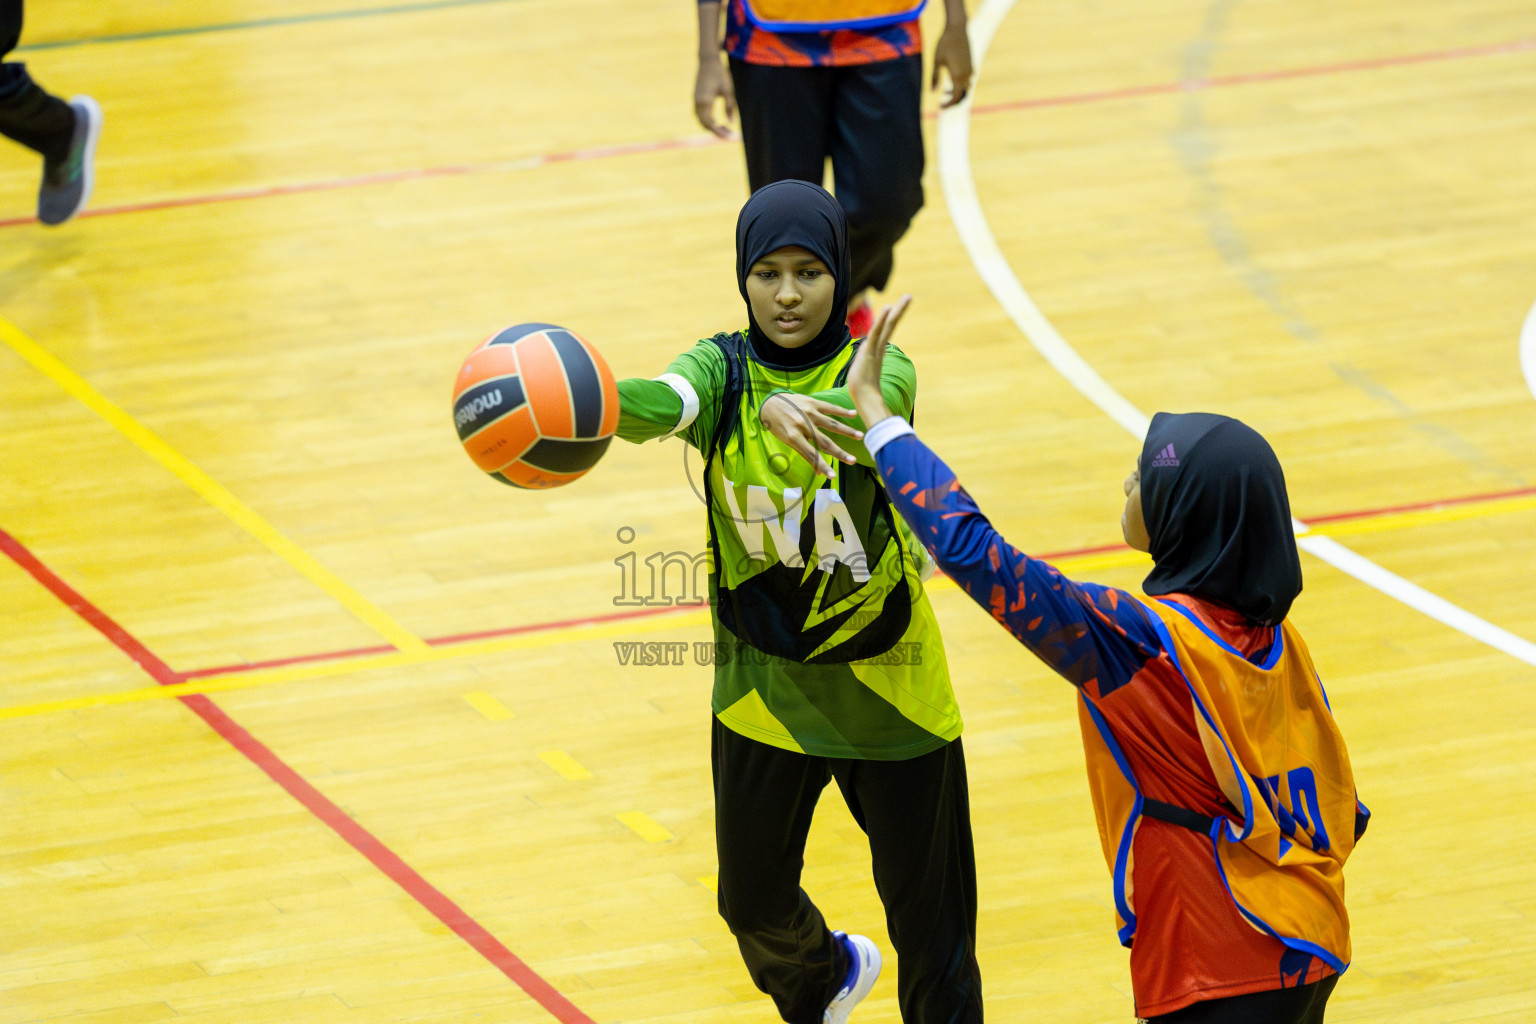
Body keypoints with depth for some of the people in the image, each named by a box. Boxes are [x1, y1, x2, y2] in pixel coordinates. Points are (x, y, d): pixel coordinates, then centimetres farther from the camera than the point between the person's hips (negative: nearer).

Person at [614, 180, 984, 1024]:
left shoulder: (877, 369, -13)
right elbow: (670, 404, -31)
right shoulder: (726, 369, -8)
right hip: (762, 686, 3)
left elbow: (870, 415, -38)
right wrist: (596, 399, -56)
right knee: (752, 899, 17)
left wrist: (798, 409, -62)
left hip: (883, 683, -3)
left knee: (927, 907, 2)